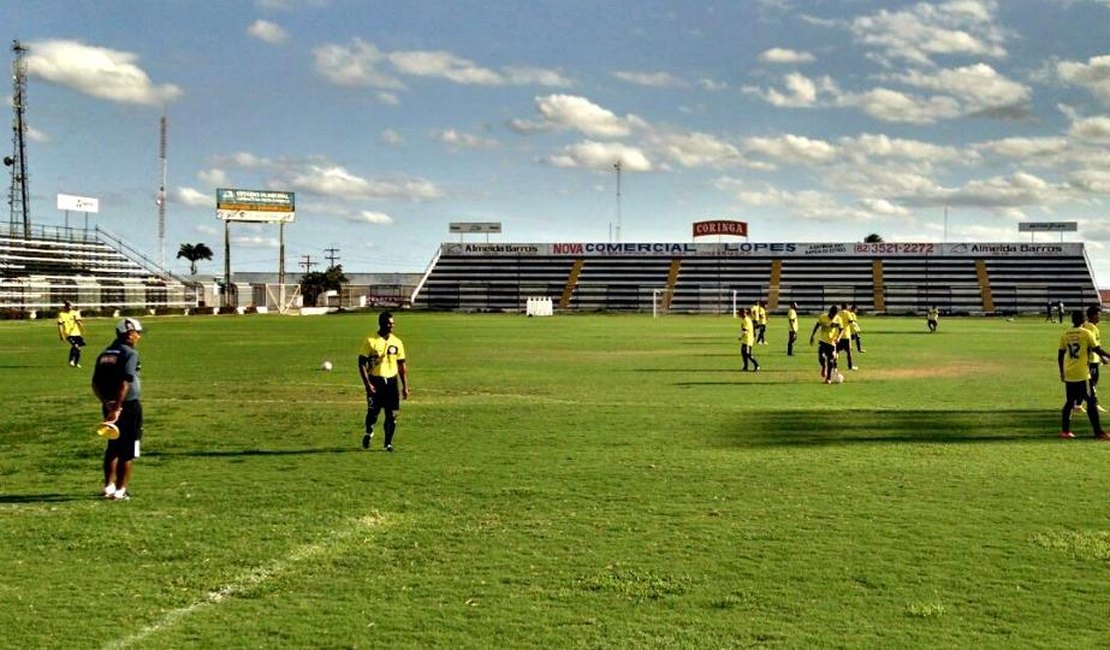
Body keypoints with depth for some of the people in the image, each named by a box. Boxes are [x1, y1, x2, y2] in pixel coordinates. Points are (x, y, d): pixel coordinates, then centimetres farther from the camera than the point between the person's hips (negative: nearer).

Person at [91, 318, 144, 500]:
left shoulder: (104, 354, 10)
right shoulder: (130, 353, -13)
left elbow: (96, 384, 5)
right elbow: (125, 383, -22)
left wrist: (106, 403, -4)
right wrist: (117, 408, -21)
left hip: (109, 406, 7)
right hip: (128, 406, -7)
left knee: (113, 446, 20)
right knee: (128, 450, 1)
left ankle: (109, 487, 24)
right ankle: (120, 491, 2)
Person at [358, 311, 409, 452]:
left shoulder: (397, 342, 6)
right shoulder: (370, 341, -5)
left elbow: (402, 365, 12)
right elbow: (362, 363, -5)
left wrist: (405, 386, 7)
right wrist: (367, 384, -13)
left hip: (391, 381, 3)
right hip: (375, 381, -3)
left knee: (392, 414, -1)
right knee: (373, 412, -6)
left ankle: (388, 443, 13)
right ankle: (369, 432, 25)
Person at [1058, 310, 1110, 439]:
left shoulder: (1065, 334, 6)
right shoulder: (1086, 333, -7)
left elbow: (1060, 355, 9)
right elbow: (1097, 350, -6)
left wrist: (1062, 372, 17)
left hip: (1068, 375, 5)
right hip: (1082, 375, -5)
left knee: (1069, 402, 13)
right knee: (1091, 402, 0)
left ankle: (1065, 430, 12)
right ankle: (1098, 432, 0)